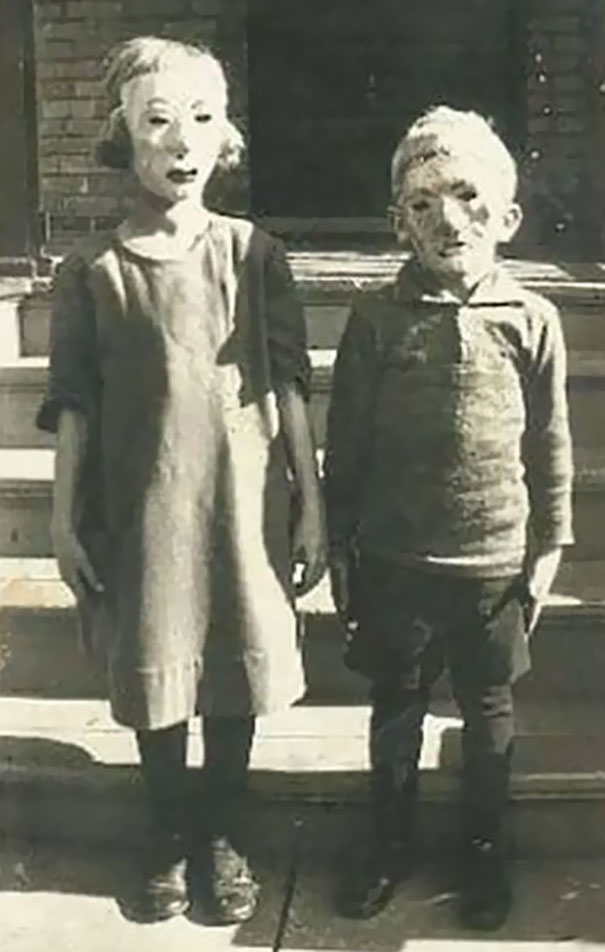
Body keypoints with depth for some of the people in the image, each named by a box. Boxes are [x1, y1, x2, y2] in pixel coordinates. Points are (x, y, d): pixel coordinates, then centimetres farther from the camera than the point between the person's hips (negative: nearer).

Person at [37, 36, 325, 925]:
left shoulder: (254, 253, -1)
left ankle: (225, 836, 32)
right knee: (154, 680, 11)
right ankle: (168, 838, 33)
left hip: (243, 503, 0)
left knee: (236, 674, 11)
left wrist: (311, 502, 1)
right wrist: (64, 518, -1)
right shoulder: (91, 271, -3)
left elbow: (291, 386, 1)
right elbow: (72, 404, 0)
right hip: (141, 509, 0)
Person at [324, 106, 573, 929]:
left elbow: (551, 447, 1)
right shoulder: (377, 318, -7)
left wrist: (548, 549, 2)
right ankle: (391, 846, 36)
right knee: (395, 711, 16)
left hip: (496, 563, 0)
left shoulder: (531, 321, -6)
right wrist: (339, 545, 1)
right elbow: (345, 442, -1)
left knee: (489, 714, 16)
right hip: (394, 560, 0)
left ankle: (485, 852, 37)